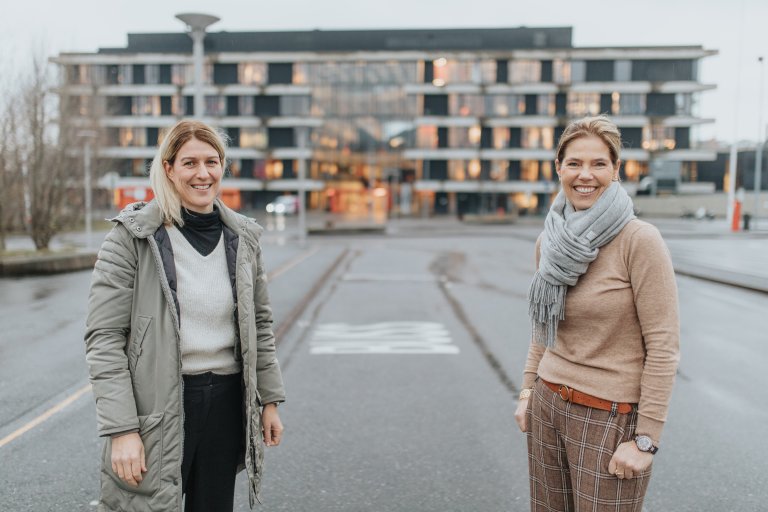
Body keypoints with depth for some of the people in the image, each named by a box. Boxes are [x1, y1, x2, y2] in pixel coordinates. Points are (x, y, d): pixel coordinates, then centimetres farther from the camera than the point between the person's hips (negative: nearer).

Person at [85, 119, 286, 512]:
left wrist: (270, 400, 10)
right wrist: (120, 429, -16)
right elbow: (104, 340, -11)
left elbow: (260, 324, 13)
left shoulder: (243, 238, 6)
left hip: (227, 403, 4)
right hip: (158, 406, -4)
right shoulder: (132, 236, -8)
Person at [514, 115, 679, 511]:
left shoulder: (639, 240, -15)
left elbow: (663, 346, -15)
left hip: (611, 415, -5)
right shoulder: (549, 240, 3)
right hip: (548, 405, 6)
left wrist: (645, 439, -15)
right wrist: (528, 390, 12)